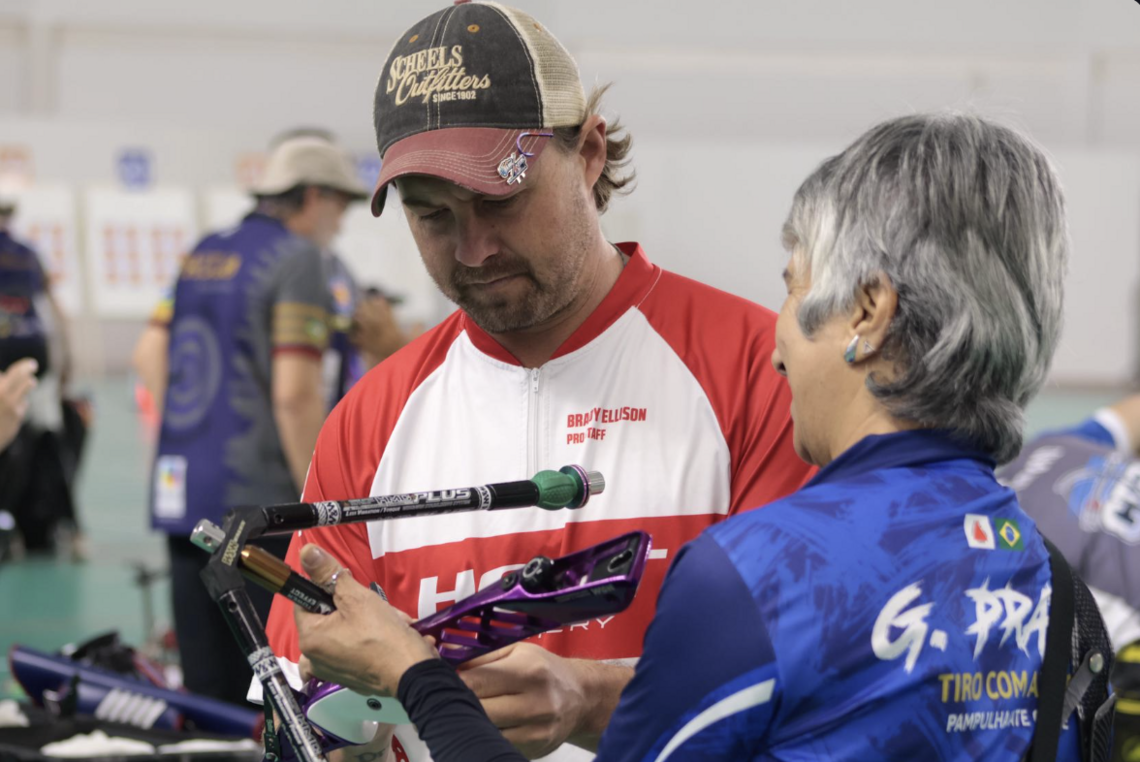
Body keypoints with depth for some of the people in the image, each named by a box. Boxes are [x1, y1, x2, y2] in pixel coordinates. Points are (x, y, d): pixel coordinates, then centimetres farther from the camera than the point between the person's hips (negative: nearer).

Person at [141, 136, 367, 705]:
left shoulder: (202, 254, 14)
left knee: (204, 685, 13)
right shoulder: (296, 259, -9)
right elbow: (294, 394, -17)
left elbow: (151, 356, 19)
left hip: (180, 491, 7)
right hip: (256, 500, -7)